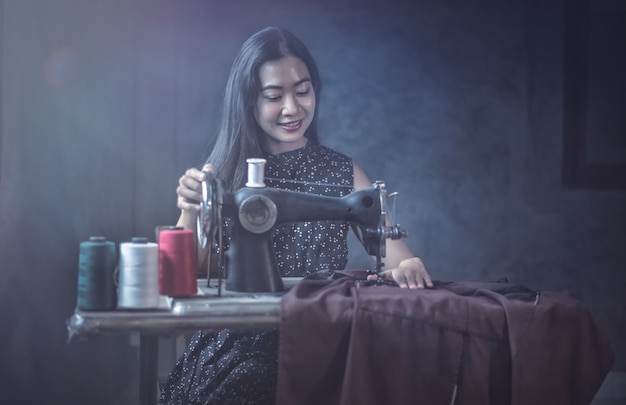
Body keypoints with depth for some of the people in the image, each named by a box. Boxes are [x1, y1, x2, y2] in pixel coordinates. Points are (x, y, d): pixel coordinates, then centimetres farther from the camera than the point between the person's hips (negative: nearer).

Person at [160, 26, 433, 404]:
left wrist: (408, 268, -25)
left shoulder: (345, 175, 8)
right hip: (238, 346, 0)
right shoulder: (223, 173, 6)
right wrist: (190, 214, -20)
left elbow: (396, 254, -2)